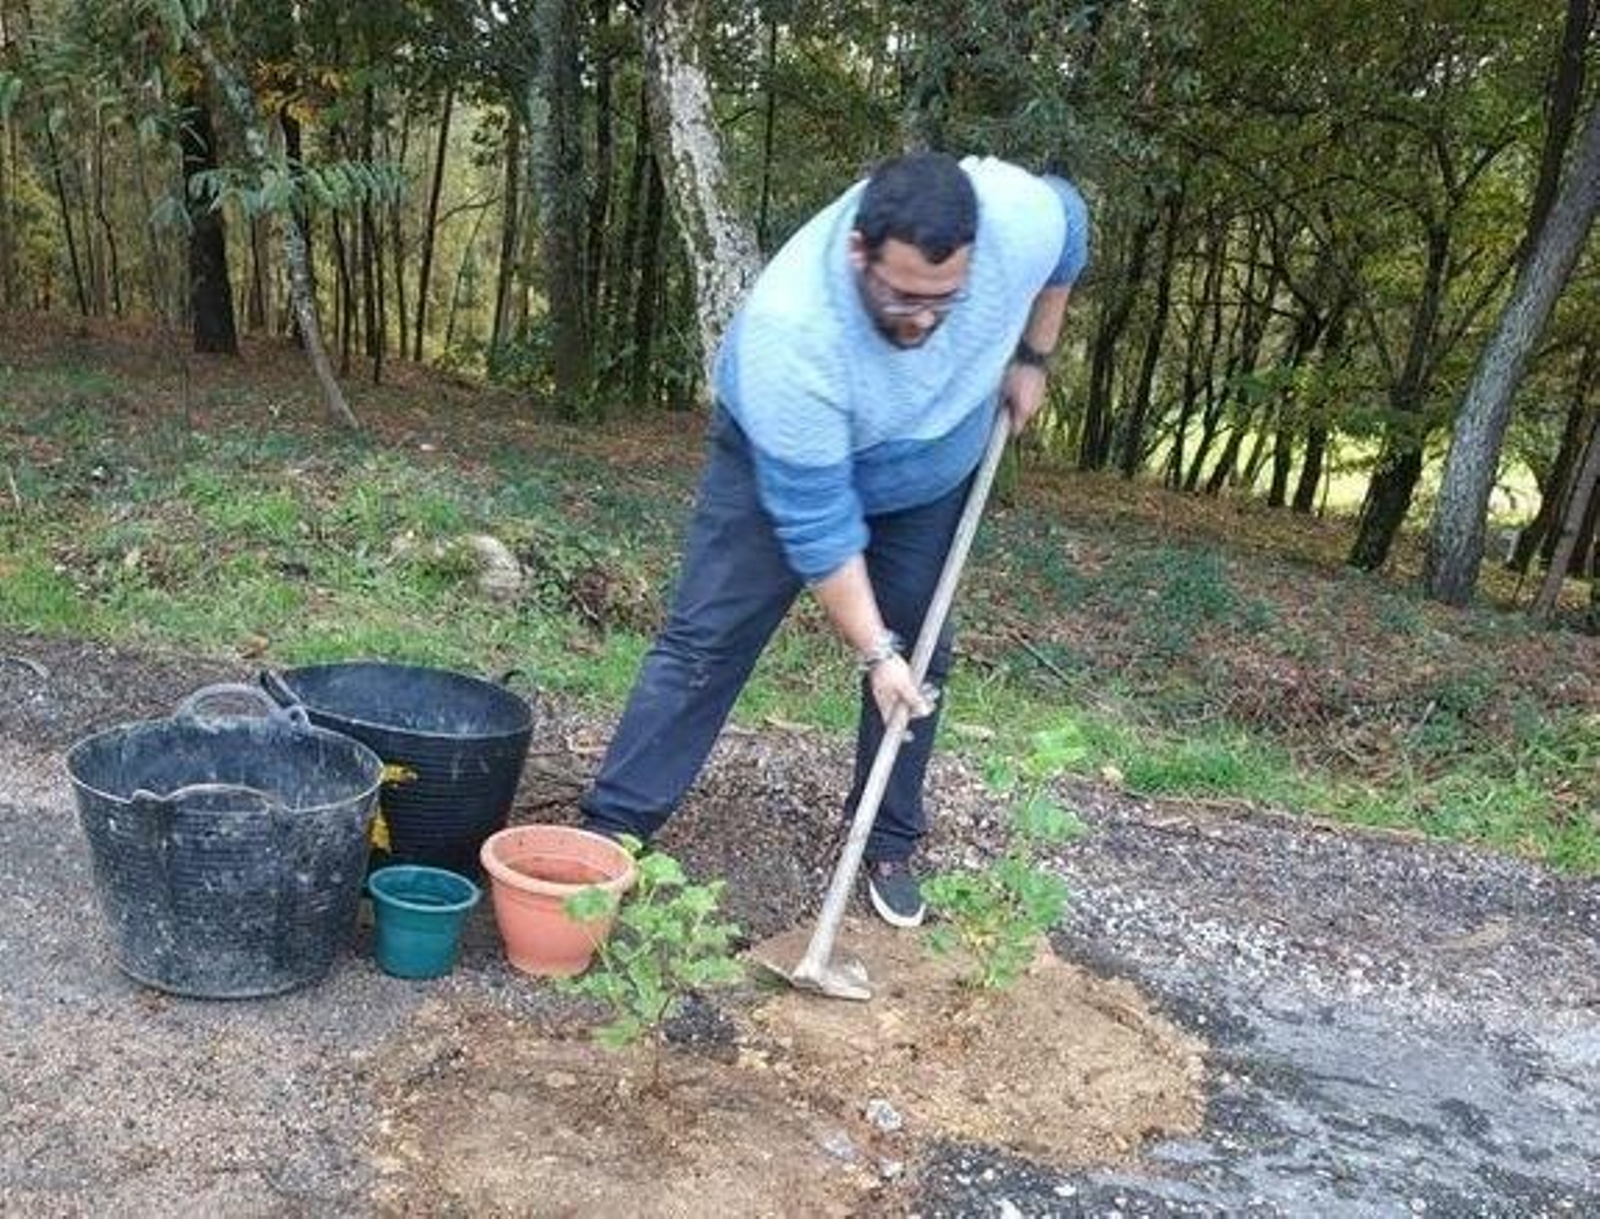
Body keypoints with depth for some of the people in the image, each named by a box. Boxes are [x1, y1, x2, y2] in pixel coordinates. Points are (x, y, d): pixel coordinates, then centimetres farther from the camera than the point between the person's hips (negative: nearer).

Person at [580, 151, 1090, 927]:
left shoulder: (1022, 216, -33)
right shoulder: (790, 334, -43)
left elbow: (1070, 233, -4)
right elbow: (816, 522, -35)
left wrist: (1031, 359, -4)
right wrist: (873, 651, -31)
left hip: (928, 474, 4)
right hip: (783, 459, -4)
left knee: (919, 654, 4)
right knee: (706, 640, -7)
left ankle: (890, 847, 18)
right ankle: (613, 826, 1)